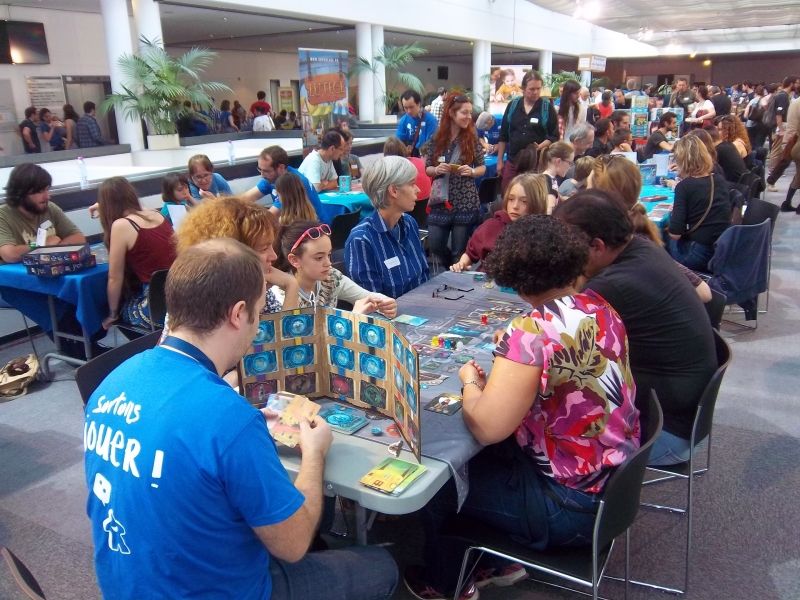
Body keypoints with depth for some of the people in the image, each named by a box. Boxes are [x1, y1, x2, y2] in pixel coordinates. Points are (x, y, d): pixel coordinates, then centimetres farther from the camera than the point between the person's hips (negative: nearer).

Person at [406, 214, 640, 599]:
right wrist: (498, 379, 5)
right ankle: (500, 561, 37)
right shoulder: (601, 308, -1)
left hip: (573, 503, -8)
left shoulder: (533, 332, -27)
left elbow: (486, 428, -29)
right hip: (617, 478, 8)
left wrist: (470, 383, -10)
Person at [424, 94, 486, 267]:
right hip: (440, 202, 2)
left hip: (466, 203, -1)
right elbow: (427, 169, 7)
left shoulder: (472, 139, -2)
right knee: (435, 245, 2)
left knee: (460, 250, 2)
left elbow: (482, 167, 5)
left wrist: (471, 171, -16)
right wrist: (436, 170, -15)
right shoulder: (436, 139, 0)